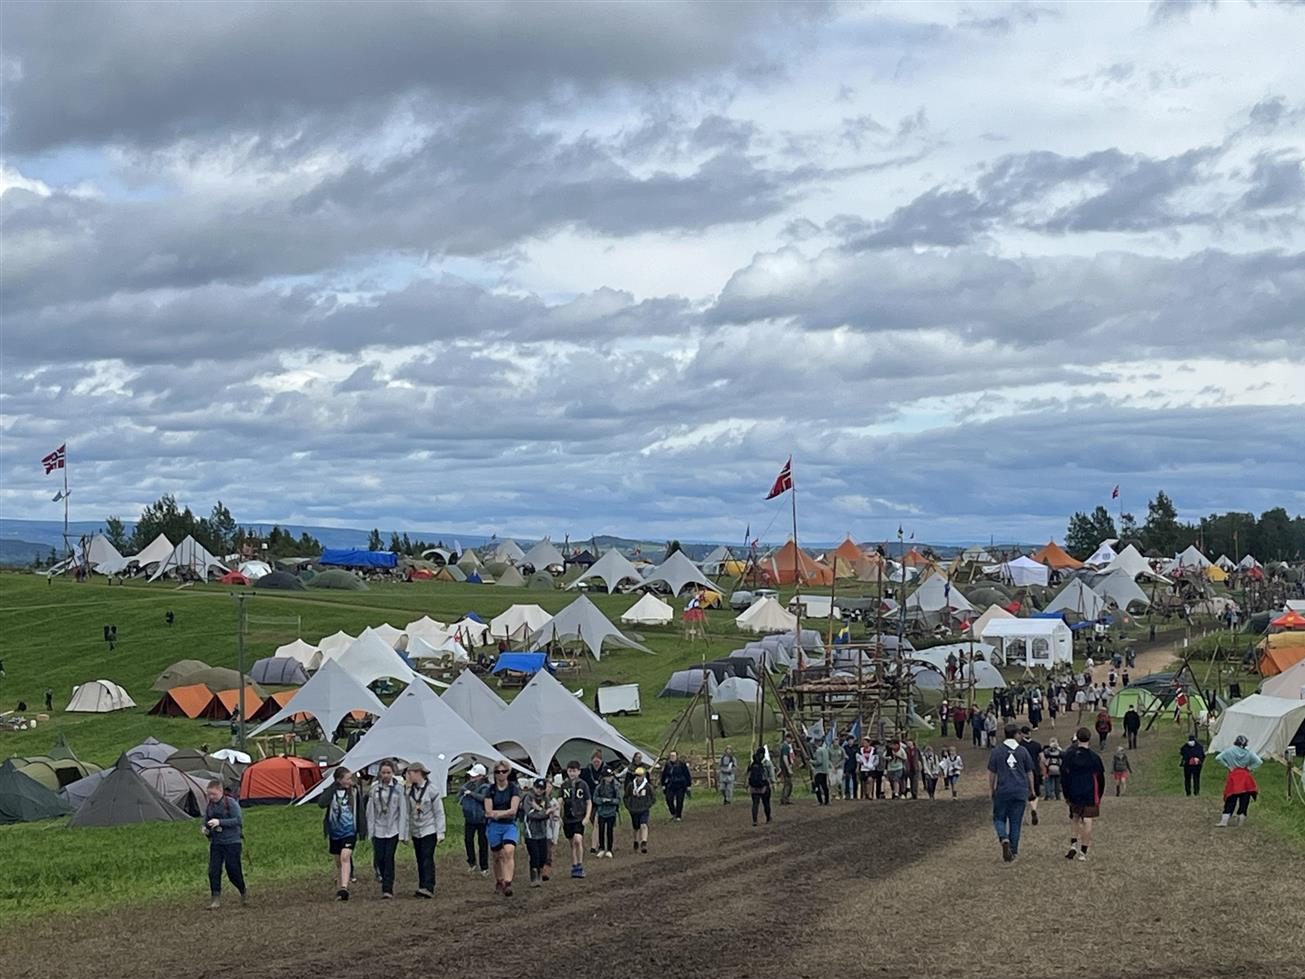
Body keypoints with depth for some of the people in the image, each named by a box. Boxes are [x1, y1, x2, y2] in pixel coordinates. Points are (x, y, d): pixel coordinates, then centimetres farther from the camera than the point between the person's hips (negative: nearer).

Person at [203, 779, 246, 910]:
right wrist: (205, 829, -3)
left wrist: (220, 822, -24)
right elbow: (206, 822, 20)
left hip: (232, 842, -5)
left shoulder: (231, 803, -9)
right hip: (215, 843, 5)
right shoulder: (208, 806, 8)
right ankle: (215, 899, -1)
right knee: (213, 871, -5)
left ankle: (244, 893, 22)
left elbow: (237, 820, -16)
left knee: (233, 870, -2)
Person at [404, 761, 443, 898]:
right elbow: (407, 812, 10)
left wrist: (440, 832, -10)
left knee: (427, 859, -13)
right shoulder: (409, 792, 7)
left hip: (429, 830, -5)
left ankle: (428, 888, -19)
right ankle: (422, 888, 11)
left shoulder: (431, 790, -8)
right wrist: (407, 832, 7)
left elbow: (439, 812, -6)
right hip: (416, 831, 5)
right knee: (420, 861, 7)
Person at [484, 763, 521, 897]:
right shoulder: (491, 790, 4)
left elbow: (513, 810, -10)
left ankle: (508, 883, -30)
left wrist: (497, 813, -13)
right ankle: (499, 883, 29)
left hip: (510, 825, -2)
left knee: (509, 851, -22)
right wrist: (506, 812, -15)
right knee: (498, 856, 9)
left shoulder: (513, 788, -1)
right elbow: (488, 812, -5)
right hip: (494, 826, 2)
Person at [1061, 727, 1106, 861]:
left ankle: (1073, 844, 8)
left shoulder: (1068, 755, -2)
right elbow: (1100, 778, 2)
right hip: (1090, 794, -2)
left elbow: (1063, 776, 1)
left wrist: (1066, 794, 10)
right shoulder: (1094, 757, -5)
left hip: (1074, 794, 2)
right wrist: (1099, 795, 14)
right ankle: (1083, 851, -2)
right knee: (1087, 820, 0)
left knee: (1074, 818, 20)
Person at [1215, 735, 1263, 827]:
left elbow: (1218, 758, -8)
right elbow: (1259, 761, -6)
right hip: (1245, 778, 0)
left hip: (1233, 777, 0)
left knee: (1231, 800, 3)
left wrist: (1227, 766, -2)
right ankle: (1240, 820, 6)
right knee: (1244, 800, 7)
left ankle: (1224, 820, -5)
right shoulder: (1249, 753, 1)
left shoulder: (1229, 751, -1)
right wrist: (1250, 768, 0)